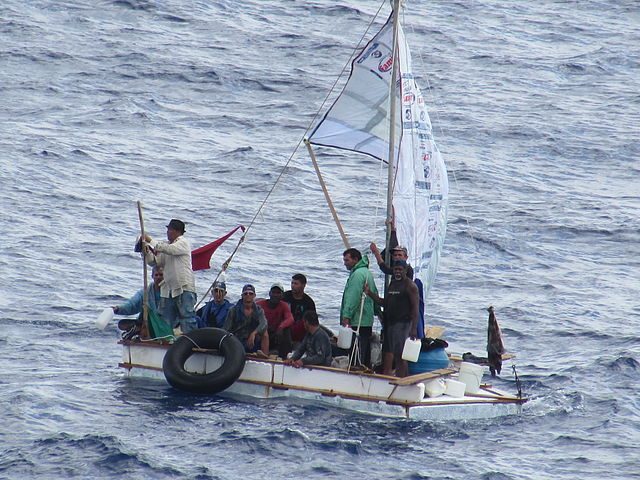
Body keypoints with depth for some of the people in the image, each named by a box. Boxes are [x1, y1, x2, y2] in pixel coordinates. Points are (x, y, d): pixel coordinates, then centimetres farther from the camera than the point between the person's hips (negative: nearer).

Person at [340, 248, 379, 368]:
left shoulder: (358, 274, -13)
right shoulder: (367, 272, 20)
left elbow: (353, 297, -20)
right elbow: (375, 294, 26)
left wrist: (346, 316, -21)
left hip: (356, 322, -11)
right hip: (368, 321, 11)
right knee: (366, 354, 14)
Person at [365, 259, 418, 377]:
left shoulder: (410, 286, -7)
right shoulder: (392, 284, 18)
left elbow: (415, 308, -12)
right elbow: (385, 302, 21)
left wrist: (413, 329, -20)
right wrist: (370, 293, 9)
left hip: (402, 323, -8)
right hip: (389, 323, 8)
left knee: (399, 356, -9)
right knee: (387, 354, 7)